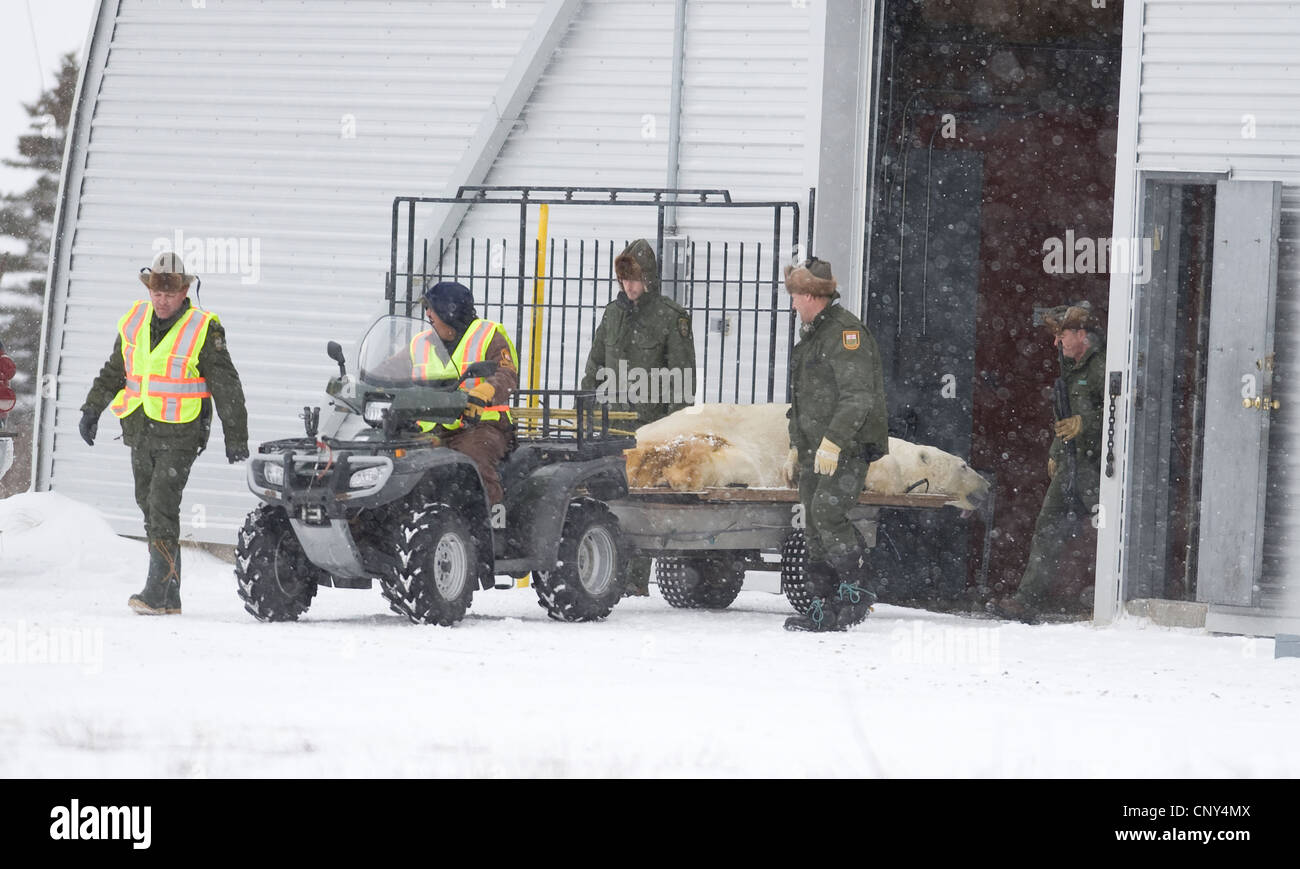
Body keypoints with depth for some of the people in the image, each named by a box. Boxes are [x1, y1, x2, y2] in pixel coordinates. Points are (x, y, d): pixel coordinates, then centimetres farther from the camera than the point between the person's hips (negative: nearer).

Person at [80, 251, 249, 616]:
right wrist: (92, 408, 14)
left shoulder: (203, 330, -10)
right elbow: (114, 371, 20)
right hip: (140, 433, 6)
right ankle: (171, 597, 11)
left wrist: (236, 438, -3)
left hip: (179, 436, -6)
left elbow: (227, 388, -5)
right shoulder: (135, 320, 5)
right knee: (150, 509, 6)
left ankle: (157, 592, -17)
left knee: (162, 507, -16)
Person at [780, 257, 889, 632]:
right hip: (816, 451, 10)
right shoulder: (811, 337, 20)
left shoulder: (845, 332, -12)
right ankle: (829, 607, 9)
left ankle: (857, 589, -13)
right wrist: (797, 448, 27)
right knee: (813, 529, 5)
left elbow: (858, 396, -21)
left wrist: (833, 441, -26)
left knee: (827, 511, -23)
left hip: (848, 449, -10)